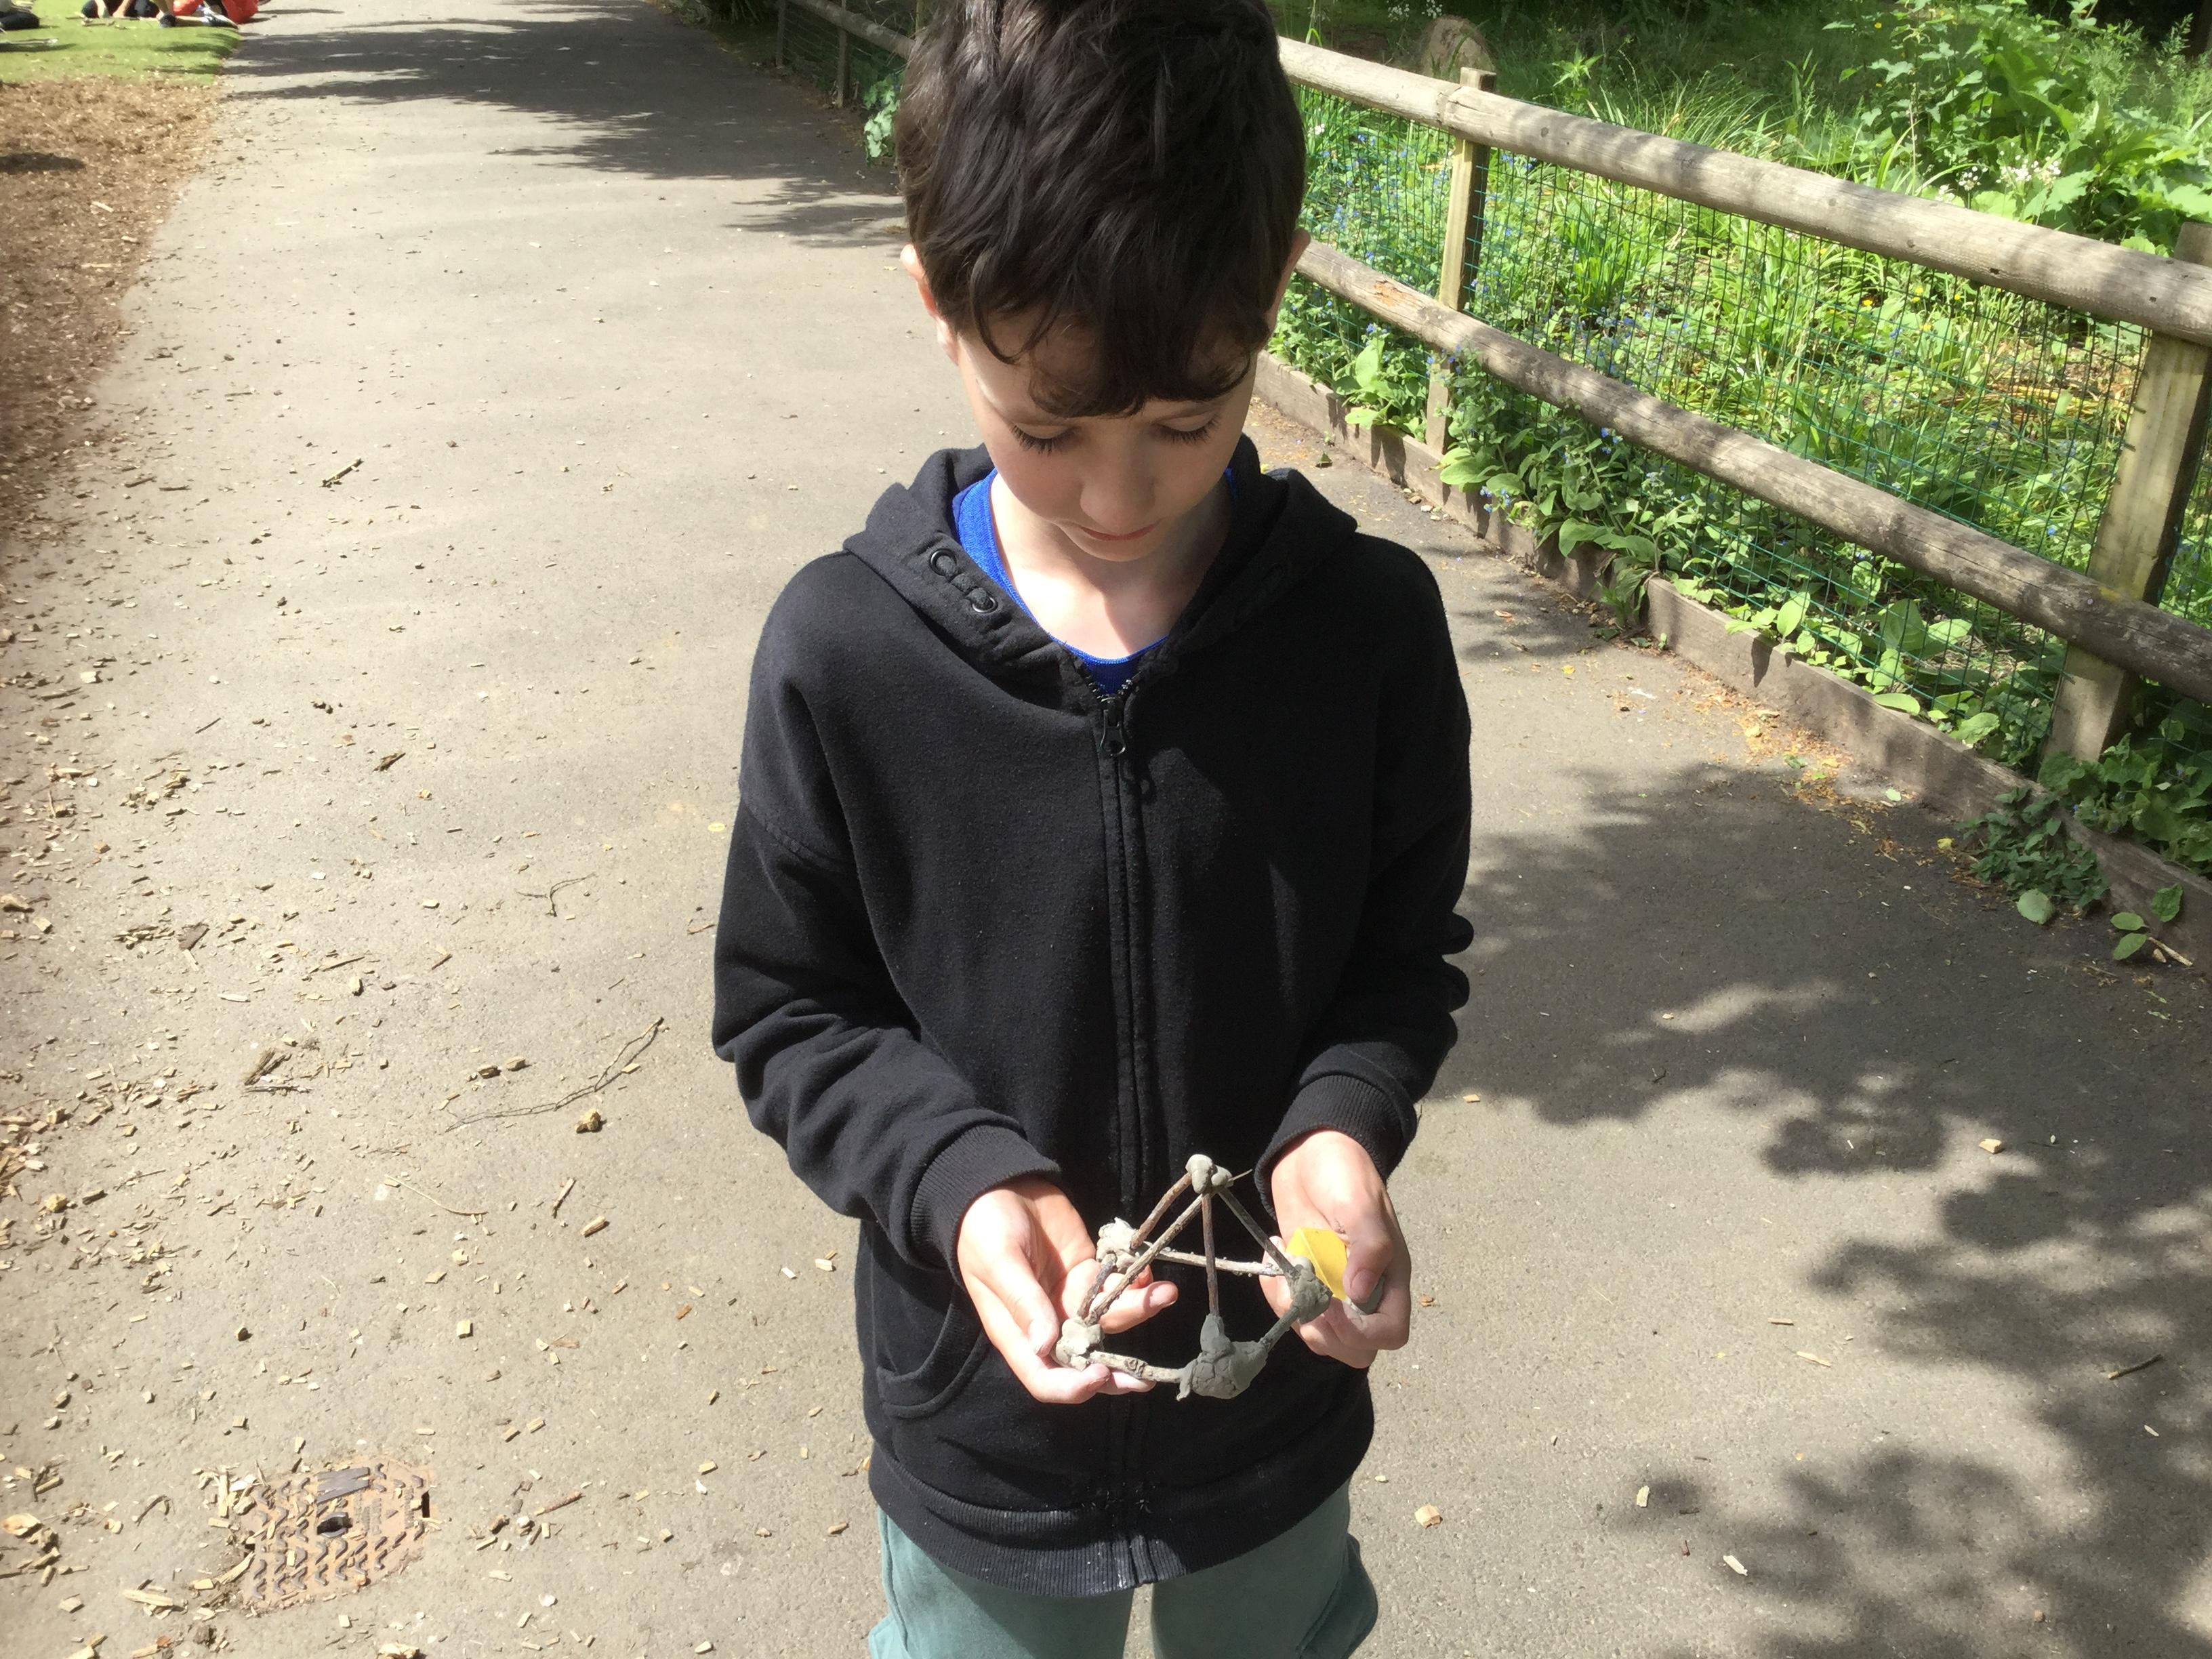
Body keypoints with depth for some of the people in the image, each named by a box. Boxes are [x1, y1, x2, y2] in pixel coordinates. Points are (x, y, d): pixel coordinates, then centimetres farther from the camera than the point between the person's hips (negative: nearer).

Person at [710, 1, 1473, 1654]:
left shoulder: (1367, 623, -16)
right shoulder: (844, 652, -19)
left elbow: (1408, 954, -3)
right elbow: (789, 1011, -8)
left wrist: (1343, 1125, -23)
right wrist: (961, 1184, -24)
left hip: (1281, 1395, 2)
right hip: (980, 1404, -1)